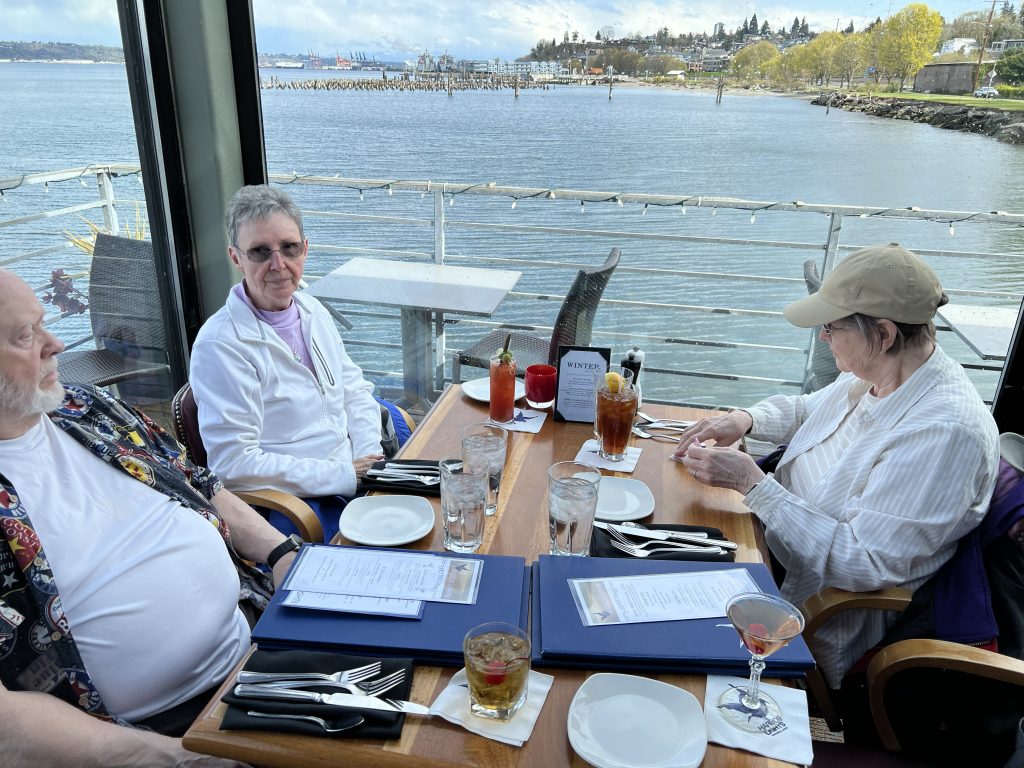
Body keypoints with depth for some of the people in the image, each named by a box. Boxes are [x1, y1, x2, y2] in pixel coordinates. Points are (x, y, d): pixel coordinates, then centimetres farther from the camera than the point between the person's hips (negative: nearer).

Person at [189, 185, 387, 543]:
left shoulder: (312, 310, 7)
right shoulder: (220, 345, -16)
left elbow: (354, 389, 13)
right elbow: (233, 463, -18)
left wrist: (369, 461, -5)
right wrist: (344, 476, -18)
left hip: (352, 474, 7)